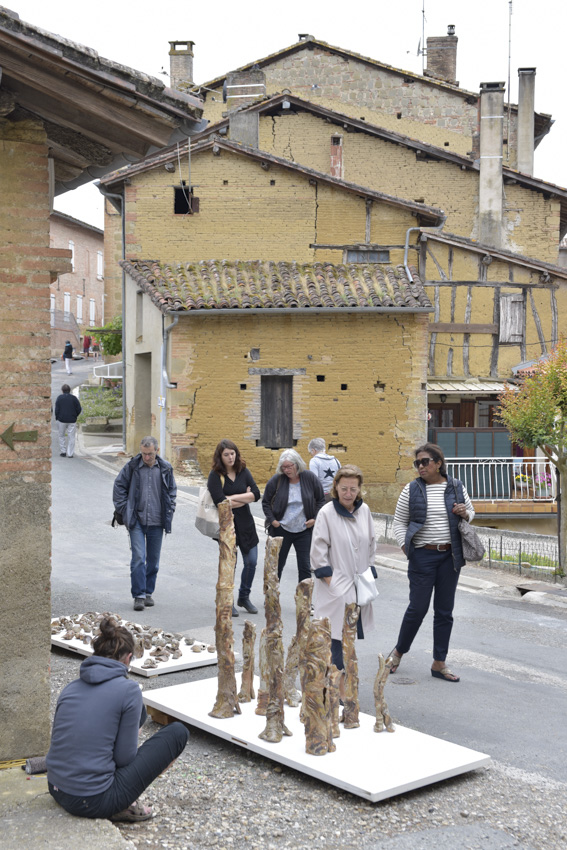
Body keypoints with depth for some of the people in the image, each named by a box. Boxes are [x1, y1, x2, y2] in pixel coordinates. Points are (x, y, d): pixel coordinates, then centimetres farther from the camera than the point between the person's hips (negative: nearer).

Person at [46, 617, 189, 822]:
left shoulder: (71, 688, 7)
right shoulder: (128, 690, -11)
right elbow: (125, 757, -8)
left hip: (58, 792, 7)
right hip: (94, 803, -7)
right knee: (178, 732, 8)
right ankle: (122, 806, 5)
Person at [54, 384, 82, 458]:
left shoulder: (59, 398, -2)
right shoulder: (74, 398, 1)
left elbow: (56, 409, -5)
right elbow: (79, 409, -2)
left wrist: (57, 418, 6)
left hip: (61, 420, 0)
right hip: (72, 421, 1)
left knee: (61, 436, 14)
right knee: (71, 437, 4)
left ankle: (62, 451, 10)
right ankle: (70, 453, 1)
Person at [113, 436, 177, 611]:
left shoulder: (165, 469, 4)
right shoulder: (131, 467, -2)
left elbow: (172, 491, 16)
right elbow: (119, 487, 5)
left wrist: (169, 512, 7)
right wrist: (124, 511, -1)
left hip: (157, 521, 2)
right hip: (137, 521, -2)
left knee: (153, 559, 9)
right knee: (138, 558, -10)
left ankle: (149, 592, 23)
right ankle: (139, 596, -4)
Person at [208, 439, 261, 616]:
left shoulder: (243, 472, 5)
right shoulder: (215, 475, -7)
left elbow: (256, 494, -6)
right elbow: (220, 502, -18)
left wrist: (233, 498, -14)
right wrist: (245, 498, -8)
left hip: (245, 522, 4)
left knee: (251, 562, 5)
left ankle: (244, 598, 25)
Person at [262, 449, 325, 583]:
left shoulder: (310, 478, -4)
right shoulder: (276, 480, -6)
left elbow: (321, 500, 7)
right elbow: (266, 503, 5)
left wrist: (315, 518, -3)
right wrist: (272, 520, -6)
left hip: (304, 530, 0)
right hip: (281, 530, 0)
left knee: (305, 566, 4)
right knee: (277, 565, 8)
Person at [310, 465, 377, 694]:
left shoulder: (364, 510, 6)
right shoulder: (326, 513, -9)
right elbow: (318, 552, -9)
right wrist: (331, 582, -11)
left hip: (359, 586, 5)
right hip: (336, 587, -5)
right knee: (338, 638, -6)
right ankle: (342, 689, 1)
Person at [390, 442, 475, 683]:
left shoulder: (456, 487, 5)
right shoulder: (411, 489, -2)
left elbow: (471, 513, 17)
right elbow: (399, 521, 4)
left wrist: (465, 514, -6)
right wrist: (406, 549, -5)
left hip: (450, 556, 3)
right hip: (422, 556, -3)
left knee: (445, 611, 7)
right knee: (418, 608, 0)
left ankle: (439, 664, 16)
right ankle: (398, 651, 22)